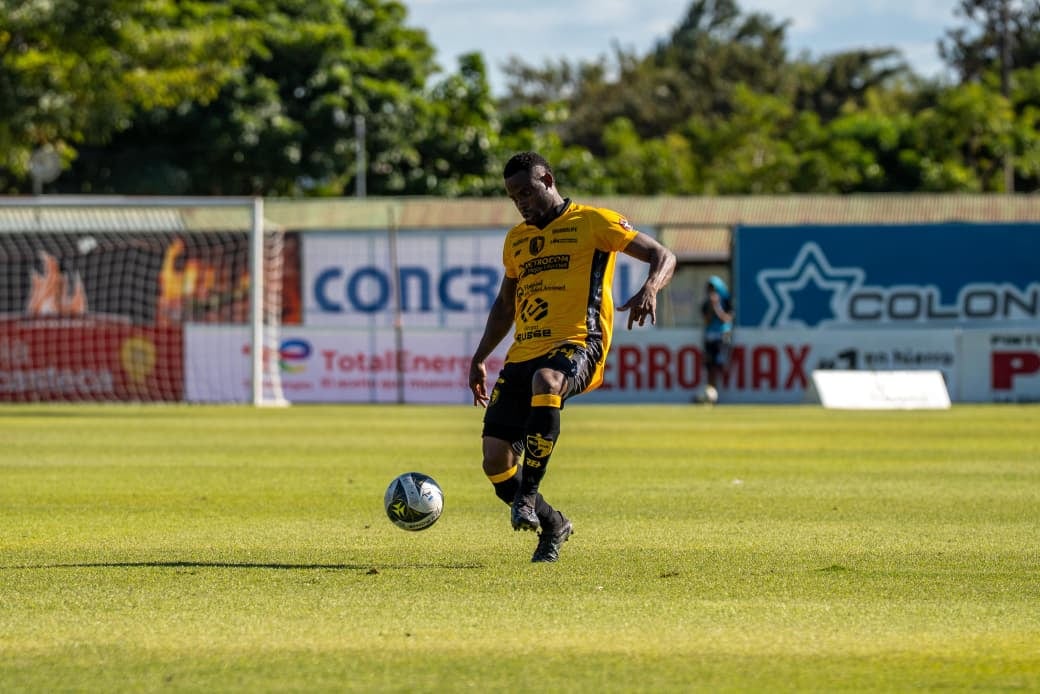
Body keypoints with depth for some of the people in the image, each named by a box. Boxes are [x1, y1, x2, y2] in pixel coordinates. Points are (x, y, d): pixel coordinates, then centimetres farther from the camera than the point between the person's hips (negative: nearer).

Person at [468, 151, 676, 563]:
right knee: (496, 459, -8)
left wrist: (649, 289, -23)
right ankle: (552, 525, 17)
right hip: (523, 354, 7)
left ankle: (528, 495, -39)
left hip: (577, 344, -7)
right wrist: (480, 357, 25)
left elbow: (663, 257, -1)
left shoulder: (593, 222, 4)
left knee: (546, 382, -43)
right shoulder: (516, 239, 23)